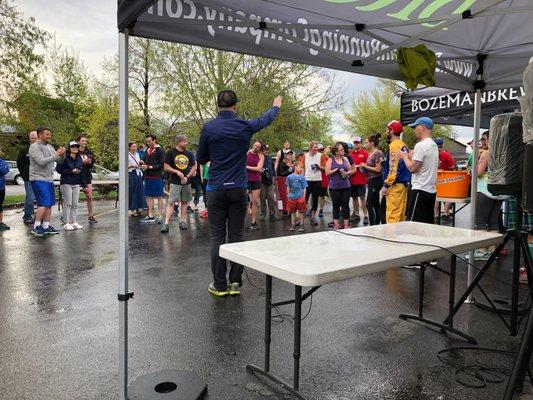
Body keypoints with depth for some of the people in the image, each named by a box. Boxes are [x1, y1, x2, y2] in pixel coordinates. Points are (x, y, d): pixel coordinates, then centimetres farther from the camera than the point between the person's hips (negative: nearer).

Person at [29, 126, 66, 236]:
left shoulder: (49, 147, 14)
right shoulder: (34, 147, -9)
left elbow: (59, 161, 12)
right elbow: (41, 162, -21)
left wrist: (62, 154, -9)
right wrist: (56, 155, -21)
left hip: (49, 179, 8)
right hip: (38, 179, -8)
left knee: (50, 204, 8)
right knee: (44, 204, -13)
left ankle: (46, 226, 16)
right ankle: (36, 227, -3)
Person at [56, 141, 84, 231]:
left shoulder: (79, 159, 13)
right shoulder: (64, 158, -7)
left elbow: (82, 170, 18)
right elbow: (59, 169, -12)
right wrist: (72, 171, -14)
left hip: (76, 184, 6)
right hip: (66, 183, -6)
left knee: (75, 204, 7)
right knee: (67, 204, -4)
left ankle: (74, 222, 15)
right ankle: (66, 223, 2)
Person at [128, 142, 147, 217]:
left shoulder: (137, 154, 13)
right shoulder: (127, 155, -7)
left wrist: (140, 163, 3)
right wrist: (132, 166, -19)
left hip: (138, 174, 6)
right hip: (131, 175, -6)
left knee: (140, 192, 6)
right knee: (132, 193, -2)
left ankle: (139, 209, 13)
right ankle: (133, 210, 4)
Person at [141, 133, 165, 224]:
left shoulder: (160, 150, -5)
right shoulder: (147, 150, 15)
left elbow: (162, 164, -10)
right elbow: (144, 160, 23)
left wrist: (150, 167, -16)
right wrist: (143, 163, 0)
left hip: (157, 177, -7)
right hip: (147, 177, 7)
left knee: (159, 197, 0)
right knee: (149, 196, 10)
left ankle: (160, 216, 5)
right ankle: (150, 216, 17)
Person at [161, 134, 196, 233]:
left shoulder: (189, 154, 9)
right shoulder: (171, 153, -2)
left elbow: (194, 166, 13)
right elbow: (166, 167, -4)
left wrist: (187, 176, -1)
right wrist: (177, 172, -17)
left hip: (186, 182, 4)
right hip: (175, 182, -4)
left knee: (184, 201, 9)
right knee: (171, 202, -9)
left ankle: (183, 221, 19)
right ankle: (166, 223, -11)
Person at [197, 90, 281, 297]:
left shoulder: (208, 128, -3)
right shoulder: (245, 126, 0)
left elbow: (201, 159, 7)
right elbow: (266, 119, 21)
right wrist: (276, 106, 41)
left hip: (217, 189, -1)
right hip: (239, 189, 1)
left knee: (217, 237, 3)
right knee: (237, 236, 6)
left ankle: (219, 285, 7)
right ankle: (235, 283, 11)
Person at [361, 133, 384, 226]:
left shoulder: (378, 153, -14)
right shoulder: (370, 153, 12)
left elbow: (378, 169, -18)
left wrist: (366, 166, -11)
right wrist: (364, 166, 5)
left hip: (376, 181, -9)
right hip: (371, 181, 9)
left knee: (369, 204, -9)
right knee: (375, 204, 13)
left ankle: (373, 225, -5)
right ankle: (377, 224, 21)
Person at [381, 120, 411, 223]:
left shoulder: (394, 145, -12)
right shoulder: (403, 145, 17)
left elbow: (393, 168, -19)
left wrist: (386, 185, -17)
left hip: (396, 185, -10)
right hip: (404, 183, 10)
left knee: (392, 215, -9)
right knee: (401, 214, 13)